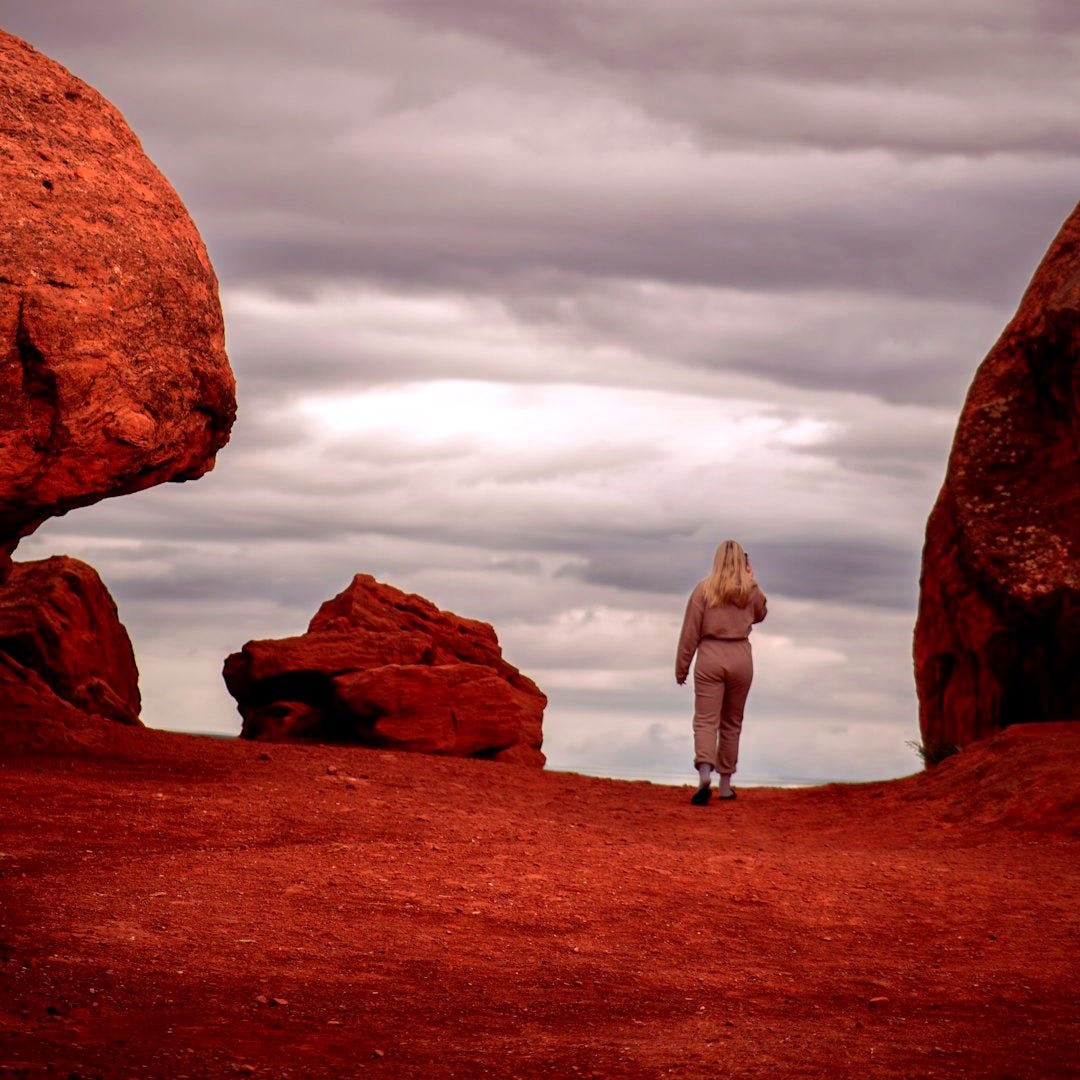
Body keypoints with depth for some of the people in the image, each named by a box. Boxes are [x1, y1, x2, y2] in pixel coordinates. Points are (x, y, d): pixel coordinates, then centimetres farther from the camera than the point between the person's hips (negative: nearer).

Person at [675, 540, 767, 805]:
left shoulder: (703, 589, -5)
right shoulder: (751, 591, 1)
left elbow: (690, 631, -4)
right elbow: (760, 615, 24)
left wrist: (681, 666, 4)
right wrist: (751, 579, 21)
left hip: (710, 657, -2)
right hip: (741, 657, 2)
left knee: (706, 721, -6)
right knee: (732, 723, 15)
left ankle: (704, 772, -29)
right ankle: (725, 783, 20)